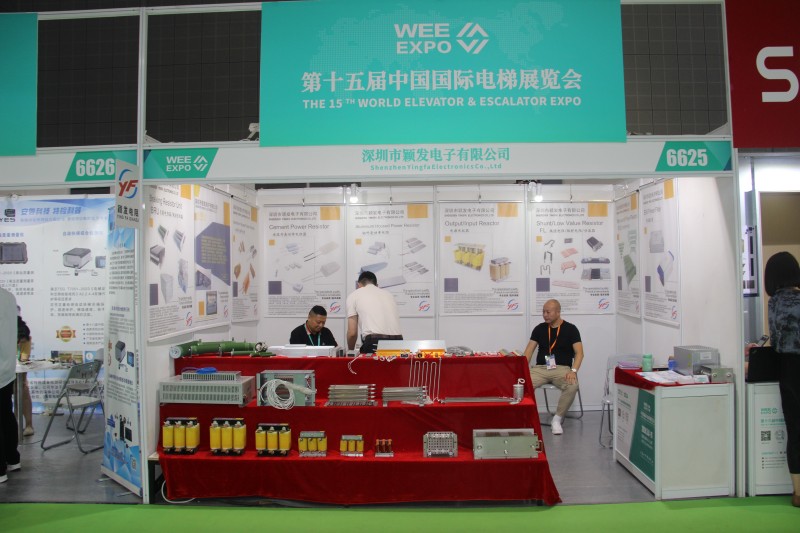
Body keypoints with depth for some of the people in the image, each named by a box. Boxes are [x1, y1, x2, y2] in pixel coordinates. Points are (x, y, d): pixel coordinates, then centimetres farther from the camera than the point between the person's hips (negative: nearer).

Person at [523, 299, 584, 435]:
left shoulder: (570, 329, 1)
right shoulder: (539, 328, 9)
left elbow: (579, 352, -5)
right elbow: (529, 350, 6)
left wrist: (573, 371, -22)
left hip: (562, 368, -2)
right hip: (540, 368, 2)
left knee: (572, 386, -35)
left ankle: (557, 420, -14)